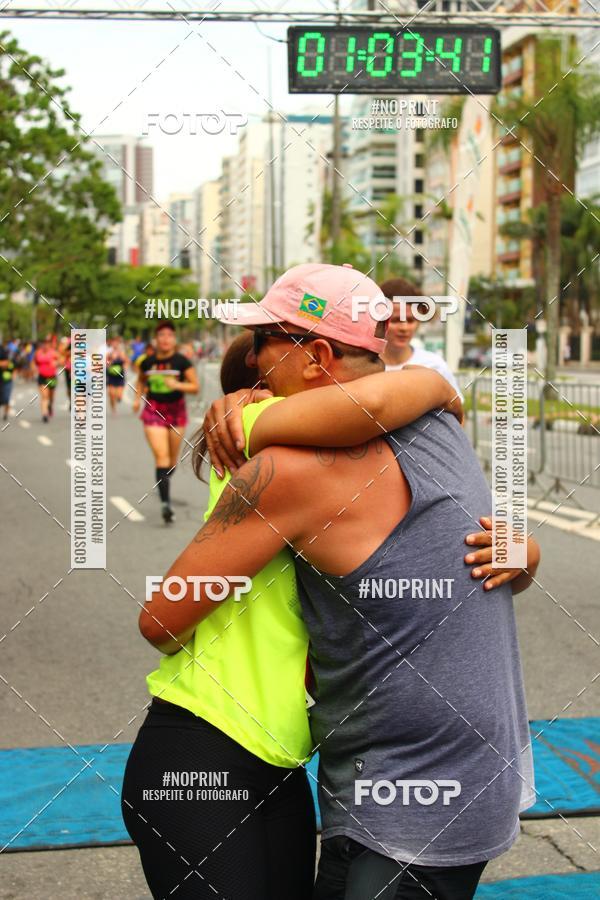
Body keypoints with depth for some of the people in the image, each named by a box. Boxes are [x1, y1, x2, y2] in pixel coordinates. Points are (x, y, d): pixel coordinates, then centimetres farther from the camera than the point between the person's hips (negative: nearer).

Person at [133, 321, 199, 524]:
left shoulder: (182, 361, -7)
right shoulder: (148, 362, -1)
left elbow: (195, 387, -6)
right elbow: (141, 381, 20)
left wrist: (177, 385, -21)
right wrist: (138, 397, 5)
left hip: (176, 410, 1)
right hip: (153, 411, -1)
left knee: (173, 458, 13)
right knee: (161, 456, -14)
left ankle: (165, 483, 44)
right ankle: (165, 503, -20)